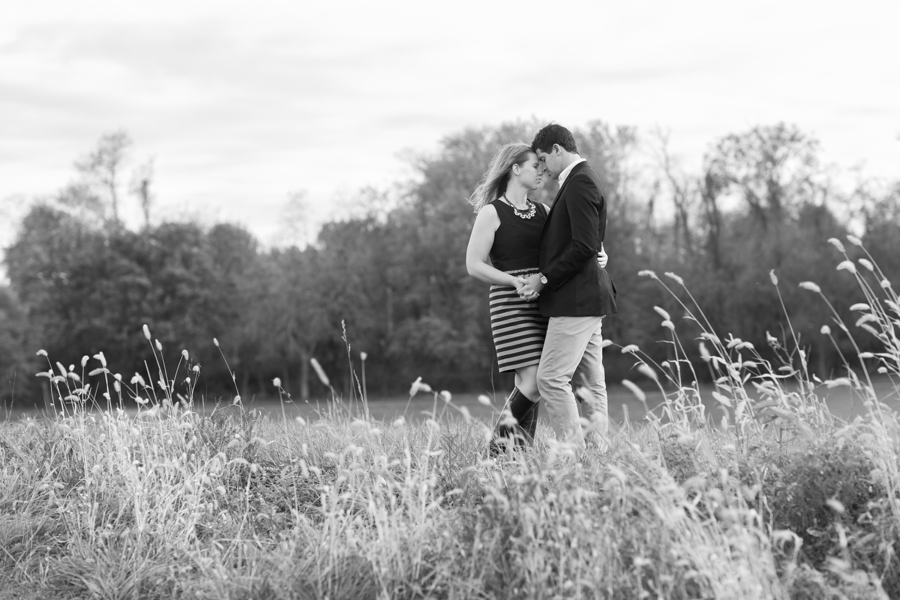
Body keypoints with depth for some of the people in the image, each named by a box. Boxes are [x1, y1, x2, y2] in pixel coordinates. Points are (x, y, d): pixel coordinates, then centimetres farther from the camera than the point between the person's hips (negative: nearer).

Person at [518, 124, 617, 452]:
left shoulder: (580, 182, -13)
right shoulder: (582, 180, 19)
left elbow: (584, 246, -21)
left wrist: (545, 278, -15)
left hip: (576, 299, -11)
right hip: (585, 300, 11)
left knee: (551, 379, -12)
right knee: (590, 383, 9)